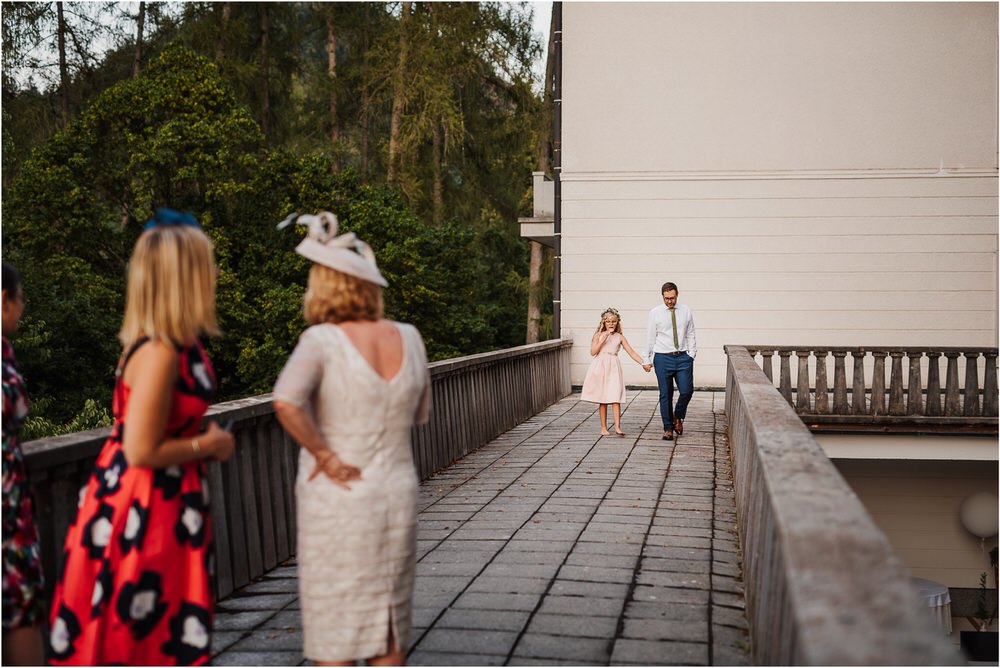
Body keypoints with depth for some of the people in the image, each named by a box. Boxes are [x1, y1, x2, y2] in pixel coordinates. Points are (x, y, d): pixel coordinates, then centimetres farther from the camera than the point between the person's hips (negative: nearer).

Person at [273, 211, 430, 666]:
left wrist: (326, 456, -21)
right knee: (389, 626, 17)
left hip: (336, 501, -5)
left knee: (333, 631, 8)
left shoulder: (322, 341, -16)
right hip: (396, 496, 5)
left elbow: (286, 402, -33)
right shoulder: (408, 338, -2)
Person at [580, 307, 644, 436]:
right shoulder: (598, 335, 7)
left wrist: (643, 362, -5)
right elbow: (593, 352, -5)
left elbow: (631, 352, 6)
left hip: (613, 368, 0)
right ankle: (603, 428, 9)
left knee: (615, 398, -10)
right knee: (602, 399, 3)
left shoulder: (620, 337, 9)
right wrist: (604, 338, -11)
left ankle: (617, 427, -15)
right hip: (600, 367, 0)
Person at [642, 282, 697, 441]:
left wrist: (692, 354, 0)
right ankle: (668, 428, 12)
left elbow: (690, 334, 10)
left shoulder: (686, 311, 7)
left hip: (683, 357, 1)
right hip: (663, 358, -1)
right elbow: (650, 337, 4)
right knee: (665, 395, 1)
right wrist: (646, 359, 2)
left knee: (687, 391, -8)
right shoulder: (655, 313, 2)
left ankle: (678, 417, 20)